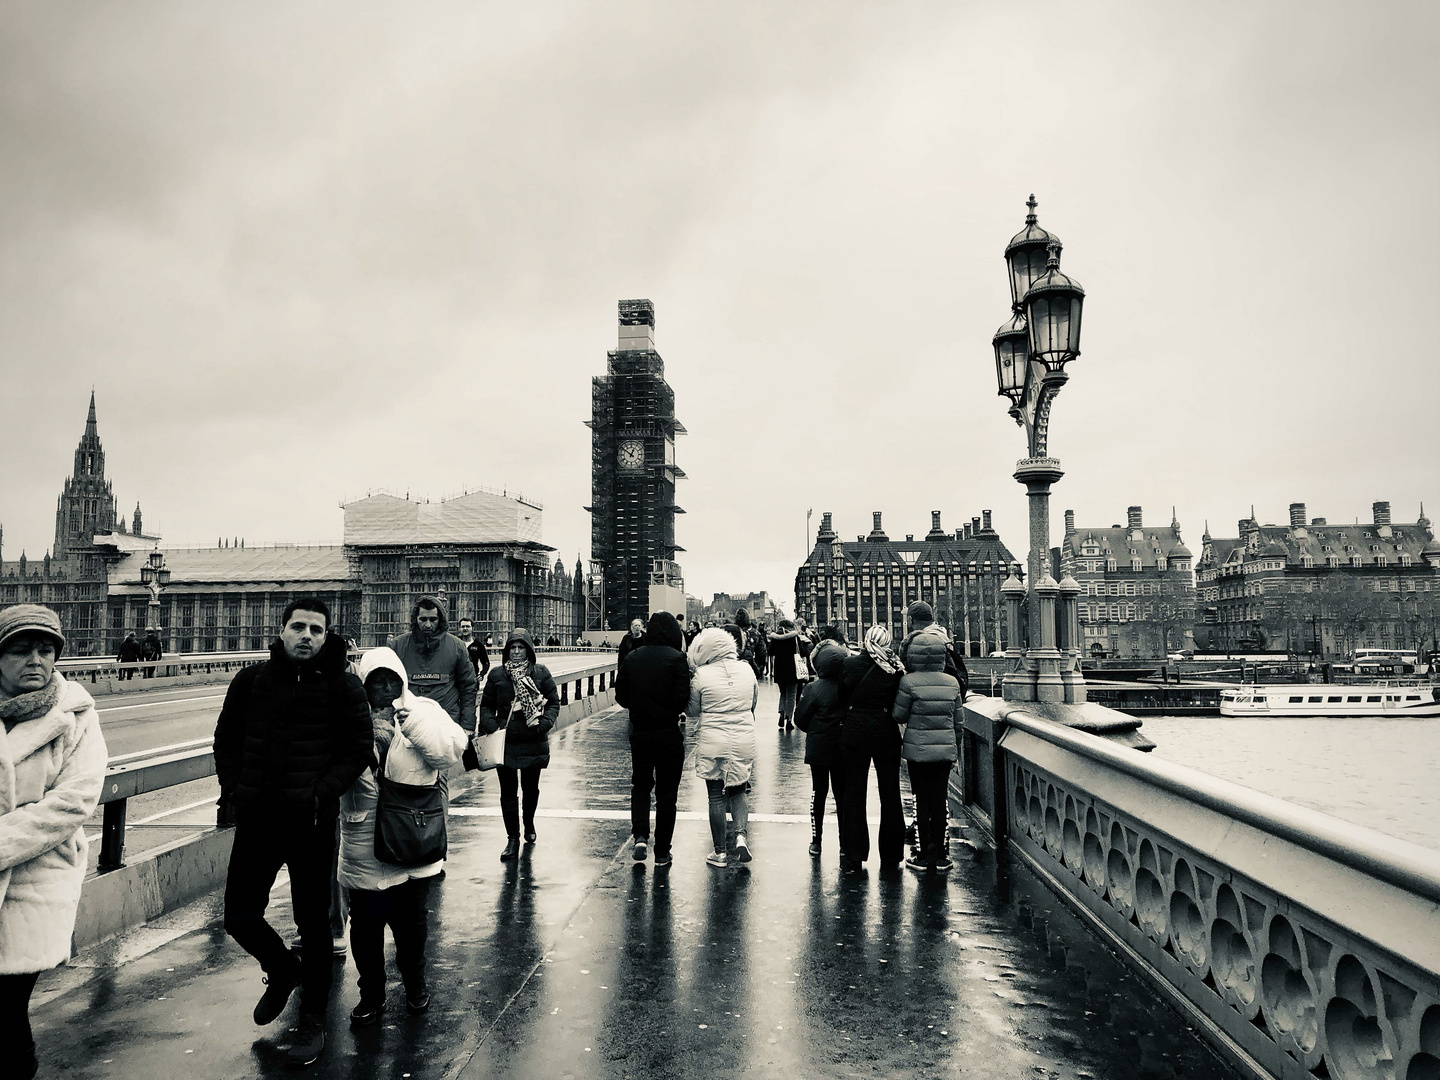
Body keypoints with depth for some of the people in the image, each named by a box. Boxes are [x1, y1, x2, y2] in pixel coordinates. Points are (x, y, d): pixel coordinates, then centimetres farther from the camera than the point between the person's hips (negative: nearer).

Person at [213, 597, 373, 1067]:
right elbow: (226, 738, 13)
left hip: (313, 822, -3)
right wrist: (234, 789, 1)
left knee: (313, 923, 7)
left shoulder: (343, 686, -4)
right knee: (239, 917, 9)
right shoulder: (251, 680, 5)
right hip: (256, 818, 3)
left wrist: (321, 793, -15)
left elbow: (359, 748, -5)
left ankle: (313, 1020, 24)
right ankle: (283, 971, 40)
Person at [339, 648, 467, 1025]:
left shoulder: (424, 711, 1)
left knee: (410, 923, 12)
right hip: (363, 848, 0)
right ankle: (371, 995, 28)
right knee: (365, 925, 8)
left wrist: (413, 723, -23)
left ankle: (415, 983, 36)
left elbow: (451, 750, -12)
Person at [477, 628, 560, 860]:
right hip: (505, 741, 0)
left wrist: (544, 723, -12)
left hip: (534, 742, 0)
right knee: (508, 790, -1)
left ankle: (529, 823, 41)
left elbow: (554, 702, 3)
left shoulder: (541, 673, 2)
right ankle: (513, 838, 8)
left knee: (531, 787, 14)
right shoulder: (497, 675, 5)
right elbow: (486, 705, 8)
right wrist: (490, 726, -9)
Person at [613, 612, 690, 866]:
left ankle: (640, 836, 1)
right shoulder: (676, 658, -13)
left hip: (639, 732, 3)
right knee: (666, 792, 9)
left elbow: (620, 696, 1)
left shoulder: (632, 658, -1)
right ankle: (662, 852, 14)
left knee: (640, 785, 20)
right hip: (668, 733, -3)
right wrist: (669, 710, 3)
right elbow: (683, 699, -18)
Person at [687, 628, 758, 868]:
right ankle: (741, 834, -5)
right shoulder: (746, 669, 0)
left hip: (712, 743, -3)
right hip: (744, 740, 3)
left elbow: (693, 710, -2)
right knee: (737, 792, 17)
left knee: (716, 797, 8)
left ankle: (720, 852, 14)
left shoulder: (702, 675, -11)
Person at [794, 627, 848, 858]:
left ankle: (816, 840, 15)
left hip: (818, 748, -2)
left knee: (819, 792, 10)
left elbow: (800, 719, -8)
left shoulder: (814, 689, -15)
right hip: (843, 749, 2)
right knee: (841, 793, 11)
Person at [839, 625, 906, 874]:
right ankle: (890, 857, 17)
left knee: (853, 795, 8)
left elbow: (843, 697, -1)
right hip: (886, 733, 0)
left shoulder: (849, 664, -7)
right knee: (890, 795, 12)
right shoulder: (895, 668, -6)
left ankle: (852, 857, 9)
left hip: (855, 732, 0)